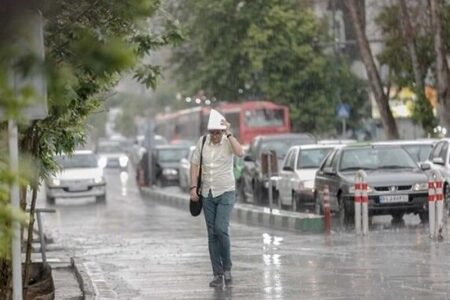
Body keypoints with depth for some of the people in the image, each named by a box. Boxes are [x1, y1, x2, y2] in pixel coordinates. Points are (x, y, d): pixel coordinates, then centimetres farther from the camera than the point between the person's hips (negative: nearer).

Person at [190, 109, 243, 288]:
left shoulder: (228, 142, -7)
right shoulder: (202, 142, 0)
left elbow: (240, 152, -28)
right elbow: (195, 165, 7)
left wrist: (229, 134, -26)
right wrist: (193, 187, 0)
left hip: (225, 192, -3)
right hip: (207, 194, 3)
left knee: (221, 229, -16)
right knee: (212, 234, 4)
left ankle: (227, 267, 3)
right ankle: (218, 274, 9)